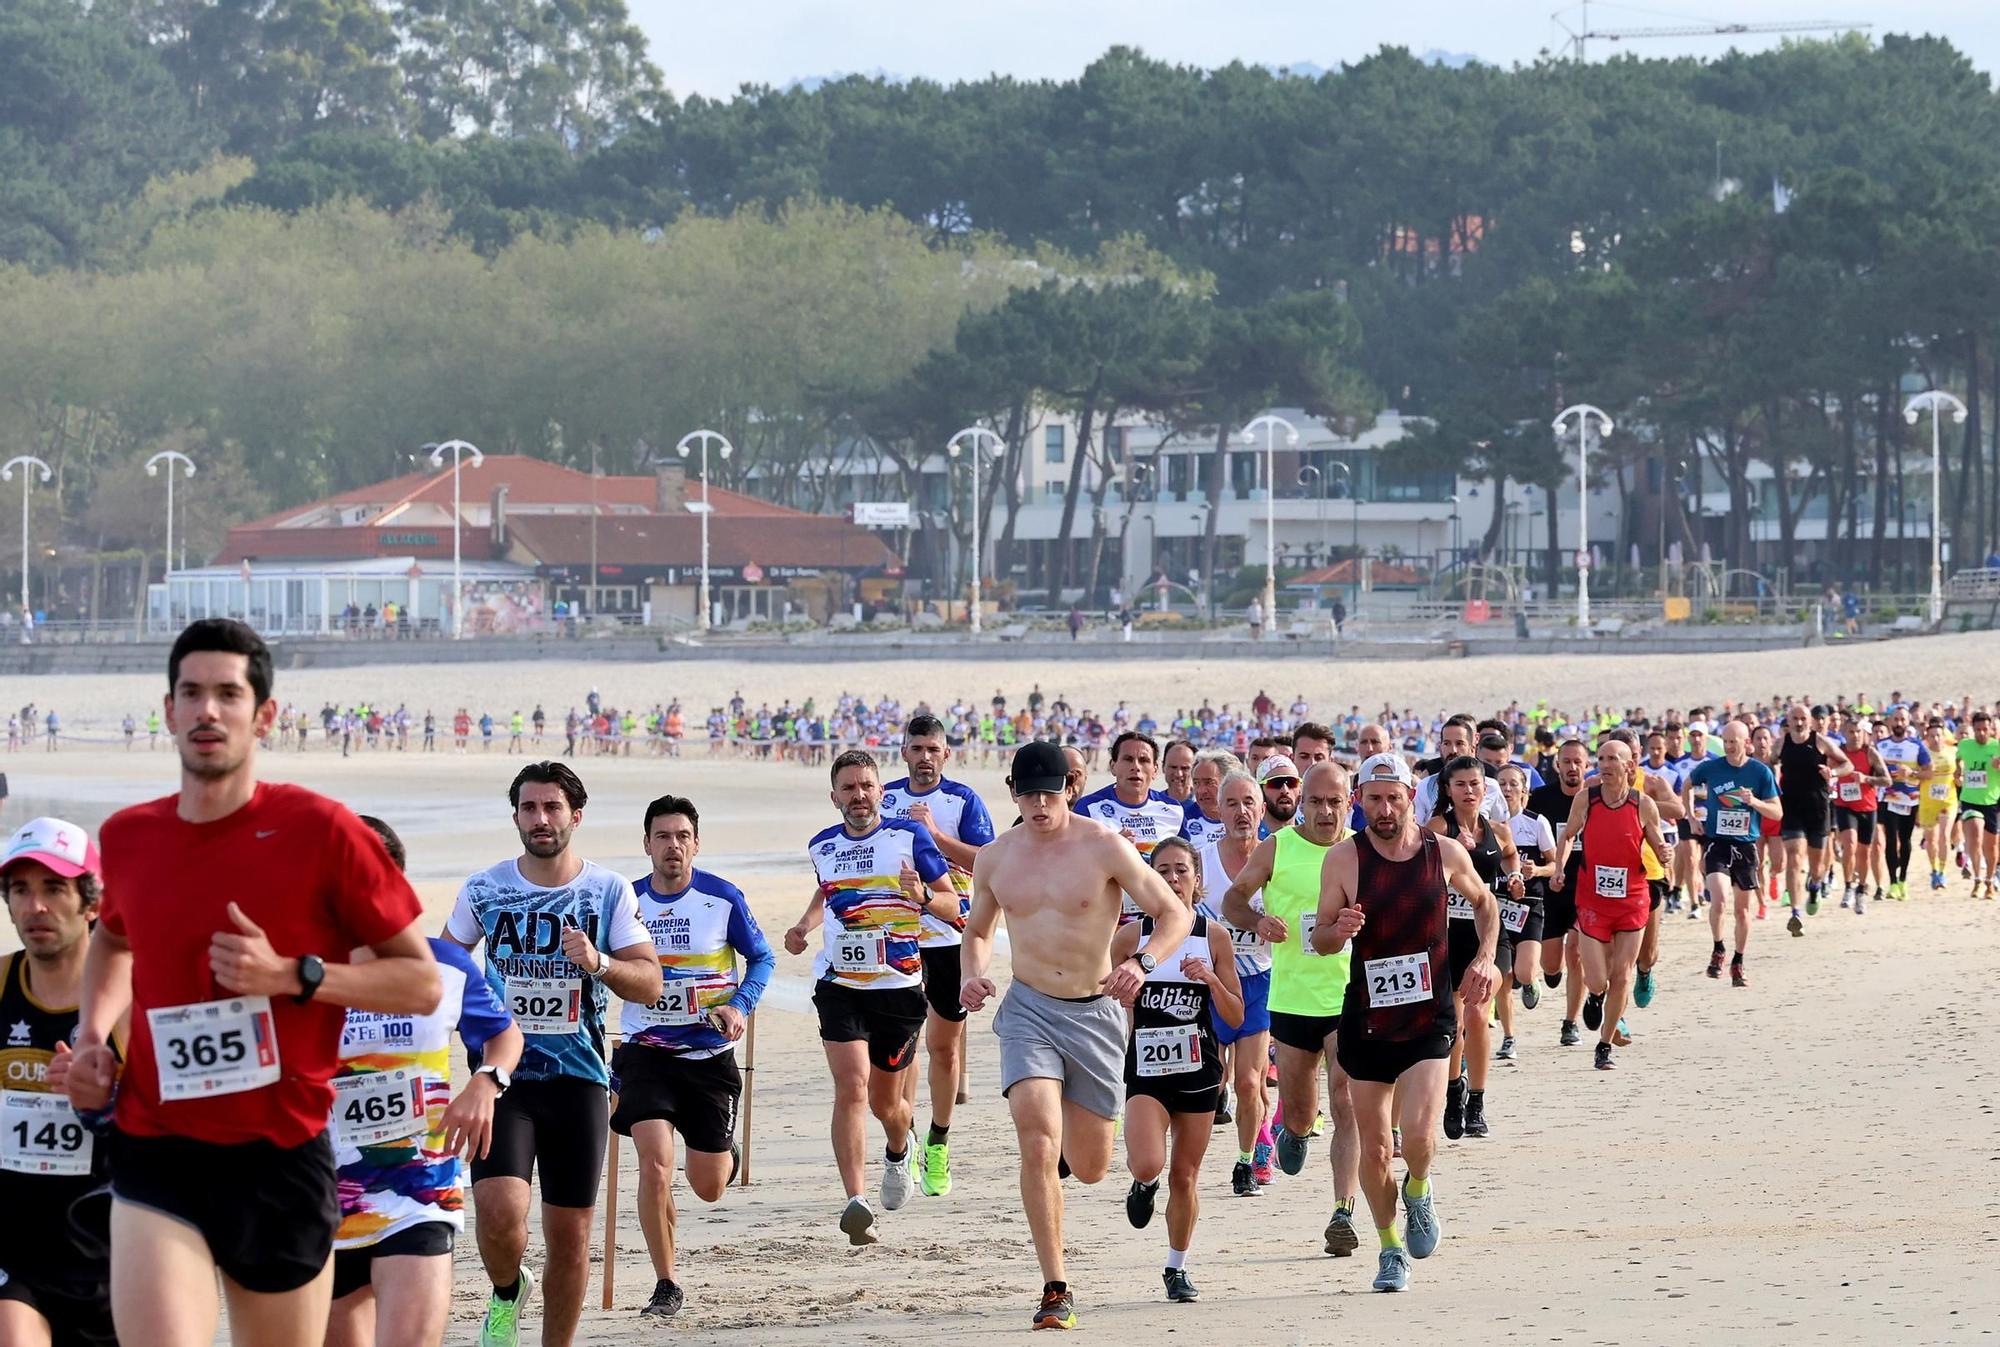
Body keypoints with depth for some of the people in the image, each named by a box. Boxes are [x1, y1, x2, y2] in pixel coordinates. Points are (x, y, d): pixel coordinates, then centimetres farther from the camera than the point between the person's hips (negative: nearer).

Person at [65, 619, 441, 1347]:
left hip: (281, 1157, -1)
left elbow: (422, 984, -4)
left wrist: (292, 976, -16)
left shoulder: (320, 830, -7)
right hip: (155, 1152, 1)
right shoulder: (128, 837, 5)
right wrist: (92, 1033, 11)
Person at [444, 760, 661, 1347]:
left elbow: (650, 984, -4)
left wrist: (598, 963, -22)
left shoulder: (610, 891, 0)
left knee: (570, 1234, 5)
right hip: (502, 1074, -1)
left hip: (578, 1078, 1)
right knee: (499, 1210, -19)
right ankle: (507, 1292, 14)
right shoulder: (484, 889, 2)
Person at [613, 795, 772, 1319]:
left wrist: (740, 1006, -12)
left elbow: (762, 958, 6)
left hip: (710, 1055, 0)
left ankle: (726, 1154, 46)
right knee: (655, 1165, -20)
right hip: (646, 1053, 0)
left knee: (708, 1189, 6)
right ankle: (665, 1286, -7)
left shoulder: (723, 898, -6)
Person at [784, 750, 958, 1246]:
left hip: (899, 987, -1)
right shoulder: (822, 846, 6)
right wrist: (804, 925, 11)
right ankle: (855, 1202, -24)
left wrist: (922, 896, -24)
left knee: (885, 1102, 12)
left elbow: (953, 905, -3)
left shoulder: (909, 836, -4)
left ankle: (899, 1150, 49)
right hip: (839, 986, 1)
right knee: (851, 1087, -19)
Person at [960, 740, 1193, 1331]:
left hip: (1096, 1012, -1)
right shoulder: (995, 859, 3)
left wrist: (1142, 962, -27)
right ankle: (1055, 1289, -14)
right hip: (1028, 1010, 1)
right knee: (1037, 1147, -20)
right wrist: (973, 973, -2)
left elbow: (1176, 914, -8)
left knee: (1090, 1168, 9)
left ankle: (1076, 1129, 49)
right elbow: (978, 931, 20)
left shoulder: (1104, 847, -8)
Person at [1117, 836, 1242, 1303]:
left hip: (1198, 1067, 1)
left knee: (1185, 1176, 7)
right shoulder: (1132, 934, -1)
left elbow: (1235, 1017, 1)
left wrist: (1211, 979, -15)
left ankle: (1177, 1268, 25)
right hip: (1146, 1067, -1)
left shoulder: (1214, 936, 1)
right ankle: (1143, 1185, 18)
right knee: (1148, 1165, -20)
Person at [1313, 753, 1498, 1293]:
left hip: (1430, 1019, -1)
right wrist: (1338, 931, -23)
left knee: (1419, 1134, -19)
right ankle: (1390, 1248, 27)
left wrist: (1484, 957, 2)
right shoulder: (1344, 858, -6)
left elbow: (1484, 903, 17)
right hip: (1366, 1020, 1)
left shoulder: (1445, 852, -3)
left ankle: (1419, 1190, 15)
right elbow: (1319, 940, 0)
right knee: (1373, 1149, 6)